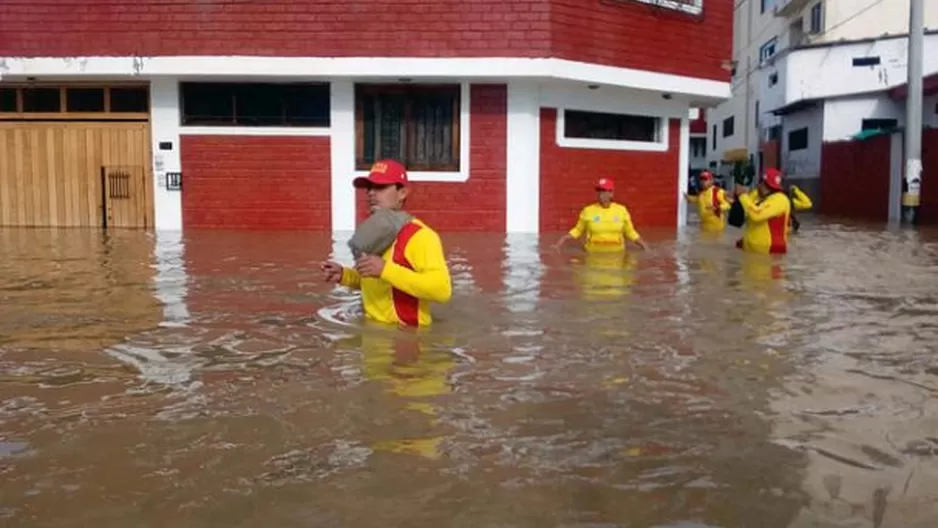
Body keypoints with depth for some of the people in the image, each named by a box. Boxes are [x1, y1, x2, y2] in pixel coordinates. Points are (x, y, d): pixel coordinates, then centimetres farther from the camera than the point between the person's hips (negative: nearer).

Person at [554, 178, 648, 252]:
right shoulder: (588, 210, 1)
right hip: (594, 254, -1)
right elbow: (578, 230, 9)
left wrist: (644, 247, 5)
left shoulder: (621, 210, 3)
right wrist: (563, 239, -3)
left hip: (616, 254, 1)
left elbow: (630, 233, 12)